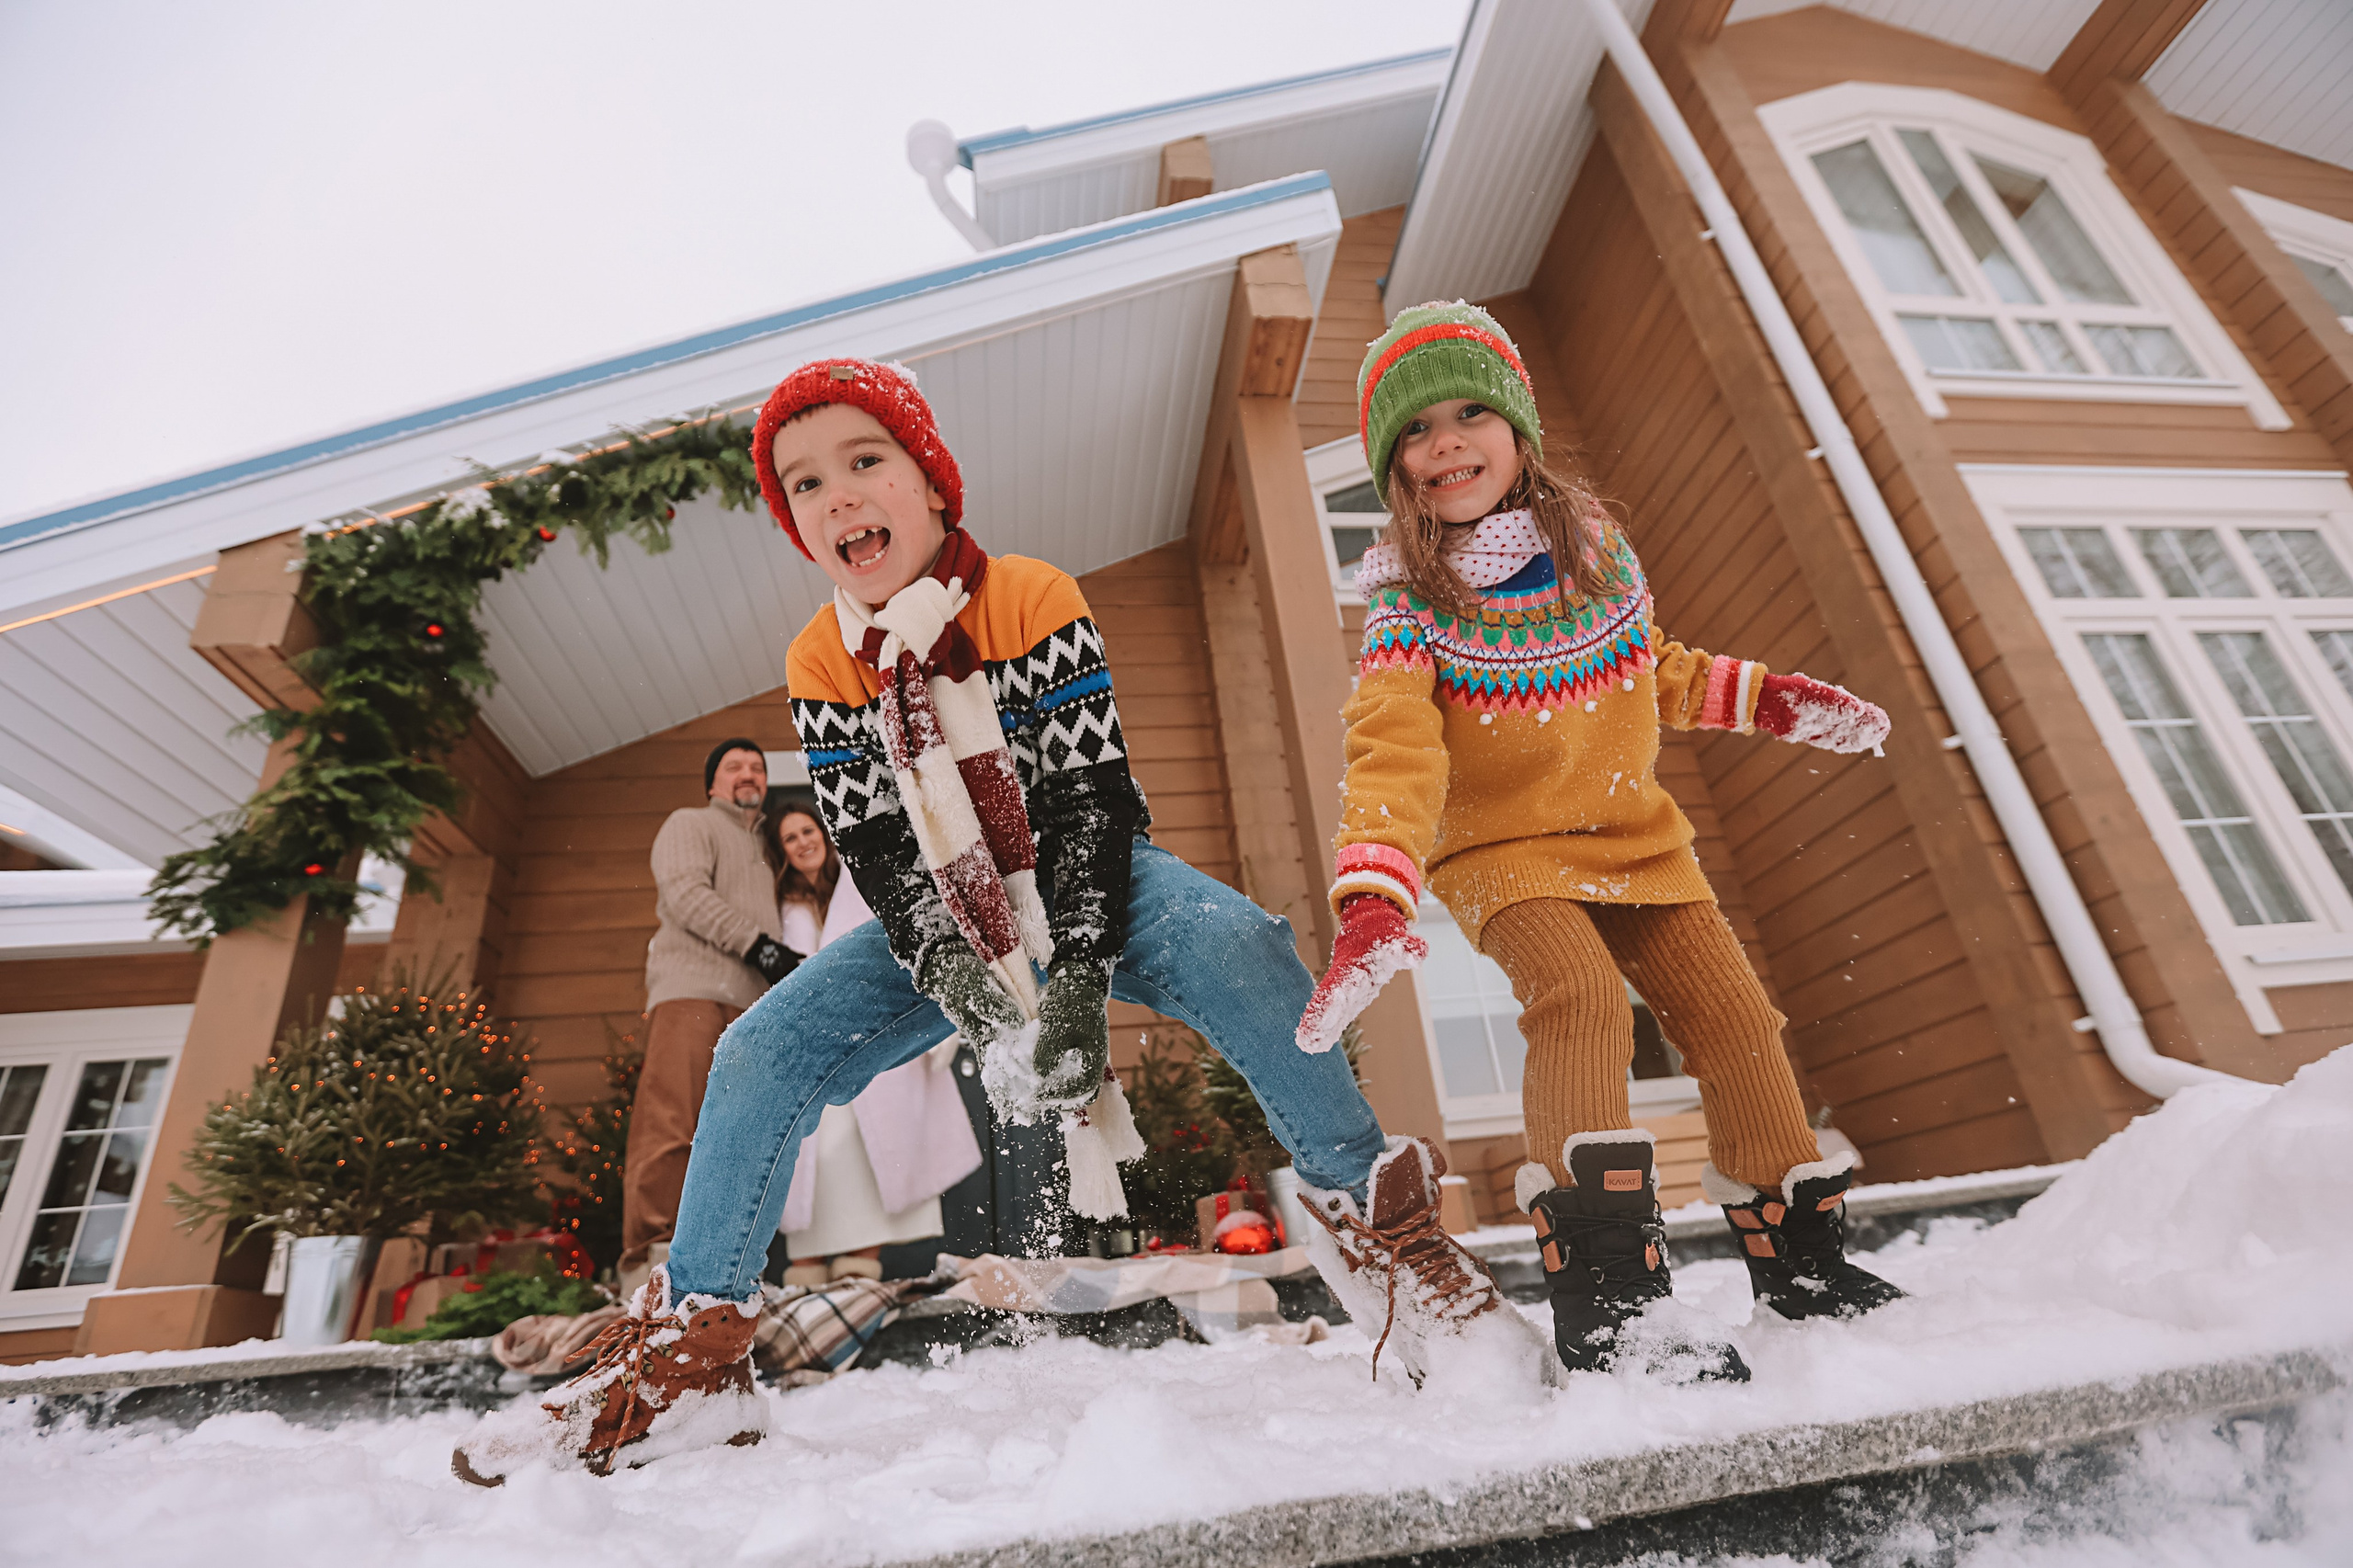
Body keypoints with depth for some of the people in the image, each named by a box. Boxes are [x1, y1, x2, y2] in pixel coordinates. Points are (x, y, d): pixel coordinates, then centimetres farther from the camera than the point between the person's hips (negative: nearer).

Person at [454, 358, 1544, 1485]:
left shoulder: (1035, 600, -14)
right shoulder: (821, 664, -5)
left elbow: (1092, 796, -18)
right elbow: (879, 861, -11)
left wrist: (1077, 982, -30)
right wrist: (977, 1009, -27)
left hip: (1086, 884, -3)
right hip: (938, 924, 4)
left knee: (1236, 946, -33)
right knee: (761, 1052, -10)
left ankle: (1370, 1221, -16)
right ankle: (688, 1344, 9)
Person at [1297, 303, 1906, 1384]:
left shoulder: (1594, 545, 3)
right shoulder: (1403, 596, -14)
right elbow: (1393, 750, -27)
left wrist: (1767, 700, 9)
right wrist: (1374, 898, -40)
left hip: (1634, 838, 5)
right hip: (1503, 851, -5)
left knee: (1733, 1011, 1)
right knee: (1580, 998, -29)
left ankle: (1799, 1257, 20)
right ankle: (1603, 1292, -24)